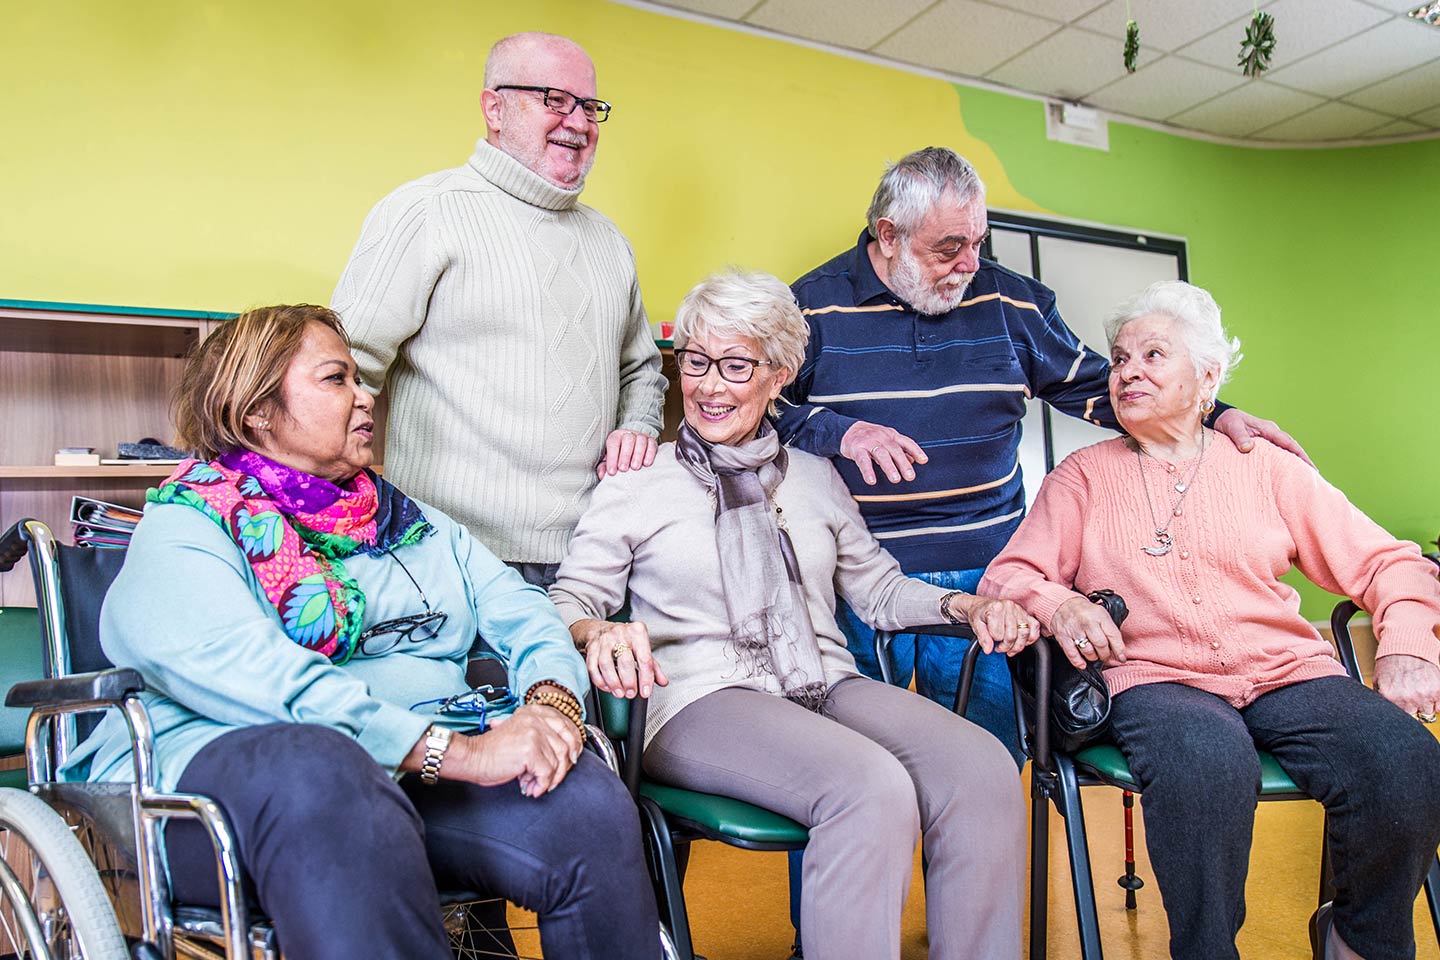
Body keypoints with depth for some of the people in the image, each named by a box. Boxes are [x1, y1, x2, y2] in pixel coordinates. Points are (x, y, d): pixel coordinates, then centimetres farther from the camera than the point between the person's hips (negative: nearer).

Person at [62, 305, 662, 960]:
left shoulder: (414, 524, 24)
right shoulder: (188, 524, 4)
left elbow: (523, 612, 14)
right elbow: (240, 668, -15)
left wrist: (551, 699, -11)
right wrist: (454, 751, -24)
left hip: (415, 769, 5)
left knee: (587, 804, -25)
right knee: (315, 770, -39)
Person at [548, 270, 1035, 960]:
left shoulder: (816, 478, 20)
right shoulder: (637, 485, 9)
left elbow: (877, 587, 24)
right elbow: (567, 601, 5)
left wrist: (964, 605, 6)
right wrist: (599, 632, -19)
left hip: (827, 687, 5)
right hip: (702, 698, -4)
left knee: (983, 769, -24)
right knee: (874, 787, -33)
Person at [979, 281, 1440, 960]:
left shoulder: (1264, 466, 17)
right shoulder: (1084, 476, 14)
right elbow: (1006, 578, 6)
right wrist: (1059, 603, -16)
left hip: (1285, 669, 3)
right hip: (1155, 679, -2)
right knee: (1208, 767, -36)